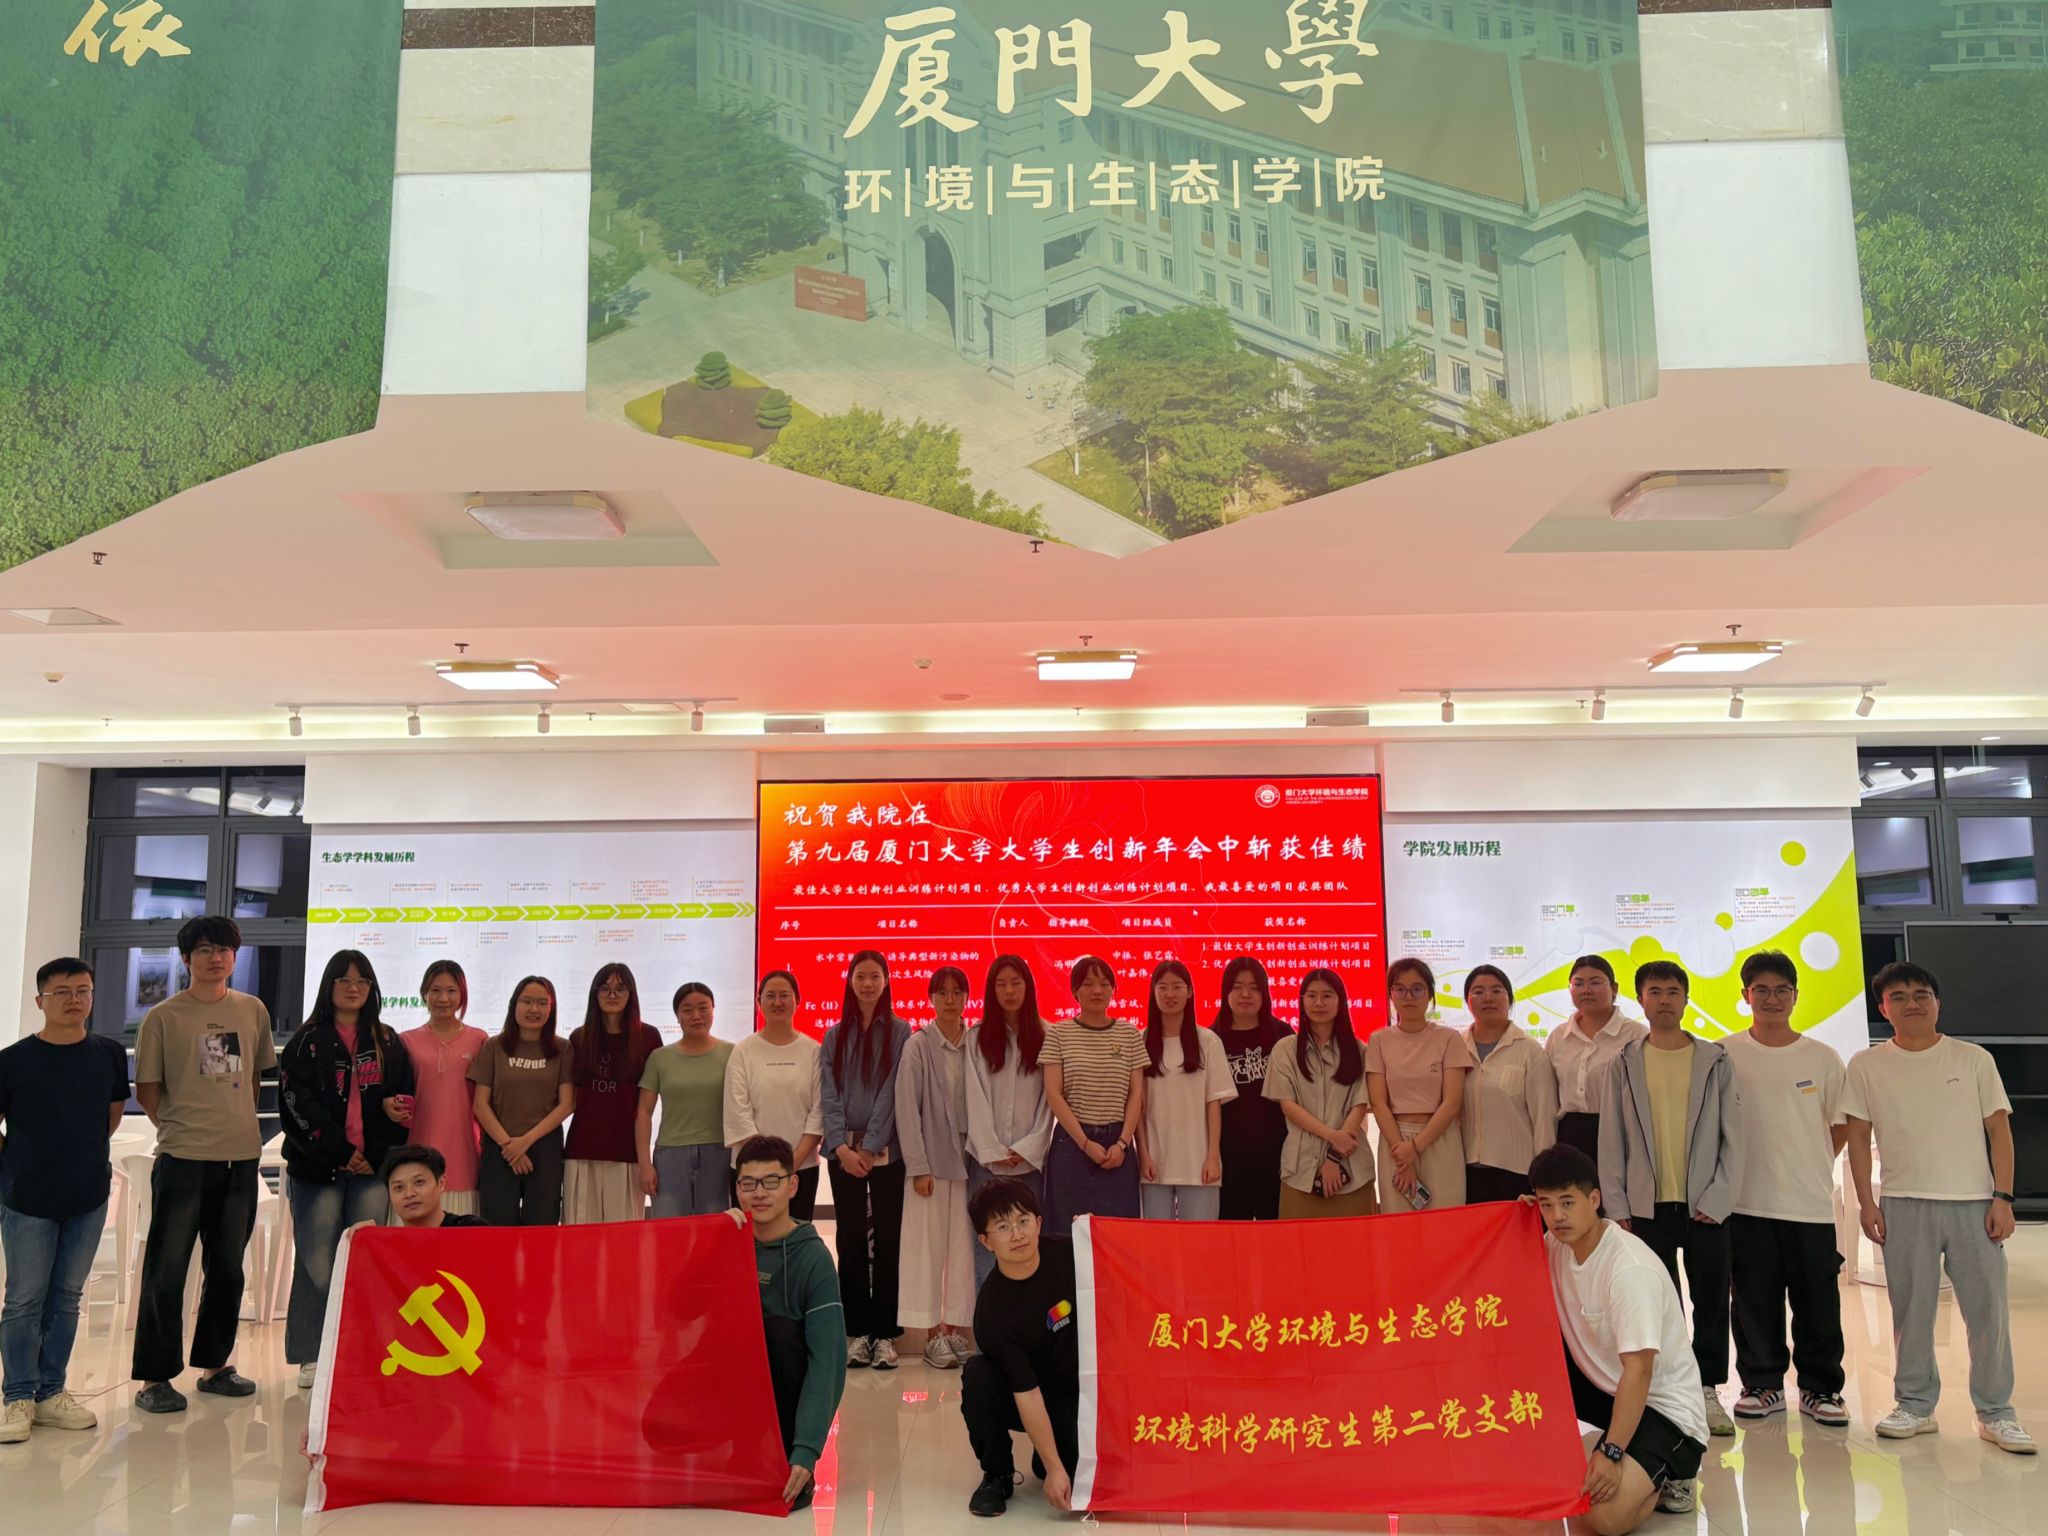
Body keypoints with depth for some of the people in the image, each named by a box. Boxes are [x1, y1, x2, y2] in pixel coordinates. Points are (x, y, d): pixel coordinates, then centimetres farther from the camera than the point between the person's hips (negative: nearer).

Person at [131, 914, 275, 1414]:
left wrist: (239, 1124, 10)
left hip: (241, 1157, 4)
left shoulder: (253, 1011, 7)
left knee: (228, 1268, 12)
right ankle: (155, 1378, 9)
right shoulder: (163, 1017, -3)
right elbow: (147, 1090, 1)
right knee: (166, 1270, 0)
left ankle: (215, 1364, 25)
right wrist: (179, 1128, 0)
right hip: (182, 1159, -4)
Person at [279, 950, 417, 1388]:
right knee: (317, 1261, -1)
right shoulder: (307, 1041, 4)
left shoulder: (388, 1042, 14)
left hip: (373, 1167, 2)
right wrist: (341, 1150, -10)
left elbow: (407, 1094, 17)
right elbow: (298, 1104, -4)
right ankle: (312, 1356, 8)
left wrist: (396, 1107, -7)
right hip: (317, 1166, -2)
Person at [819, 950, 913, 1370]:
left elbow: (892, 1093, -5)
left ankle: (885, 1335, 5)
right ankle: (856, 1332, 10)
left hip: (886, 1150, -2)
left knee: (887, 1241, -1)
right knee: (850, 1241, 4)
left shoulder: (900, 1033, 2)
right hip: (844, 1151, 2)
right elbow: (829, 1094, 3)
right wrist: (841, 1147, -10)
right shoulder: (834, 1036, 9)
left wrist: (870, 1147, -12)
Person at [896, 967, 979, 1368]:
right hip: (930, 1157, -3)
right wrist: (919, 1166, -9)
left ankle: (955, 1328, 14)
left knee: (964, 1245, 5)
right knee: (928, 1244, 1)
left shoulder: (978, 1044, 4)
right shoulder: (918, 1046, -3)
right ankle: (932, 1335, 8)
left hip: (969, 1157, 3)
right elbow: (907, 1108, -5)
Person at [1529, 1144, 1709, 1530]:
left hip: (1664, 1404, -8)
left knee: (1605, 1515, -25)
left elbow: (1638, 1371, -29)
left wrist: (1611, 1452, -32)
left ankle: (1667, 1473, 5)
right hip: (1600, 1383, 8)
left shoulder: (1630, 1268, -27)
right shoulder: (1556, 1244, -3)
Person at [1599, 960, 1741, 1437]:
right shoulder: (1624, 1064, 5)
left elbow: (1732, 1135, 3)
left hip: (1705, 1205, 0)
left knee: (1711, 1299, 4)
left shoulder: (1714, 1060, 5)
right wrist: (1617, 1208, 0)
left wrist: (1718, 1198, -6)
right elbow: (1611, 1140, 5)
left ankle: (1708, 1391, 16)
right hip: (1647, 1205, 0)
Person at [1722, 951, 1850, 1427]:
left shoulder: (1822, 1058, 3)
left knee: (1818, 1303, 5)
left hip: (1811, 1203, 1)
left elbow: (1842, 1123, 12)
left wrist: (1811, 1166, 6)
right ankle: (1762, 1385, 20)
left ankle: (1819, 1389, 20)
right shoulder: (1725, 1055, -1)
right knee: (1754, 1302, 7)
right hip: (1747, 1203, -1)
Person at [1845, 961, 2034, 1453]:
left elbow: (1999, 1130, 4)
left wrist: (2002, 1198, -3)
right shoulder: (1867, 1066, 4)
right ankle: (1915, 1405, 18)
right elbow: (1858, 1136, 6)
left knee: (1988, 1309, 2)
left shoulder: (1974, 1059, 5)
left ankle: (1995, 1413, 15)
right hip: (1904, 1205, 0)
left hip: (1973, 1202, 0)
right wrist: (1866, 1202, 0)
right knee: (1911, 1310, 5)